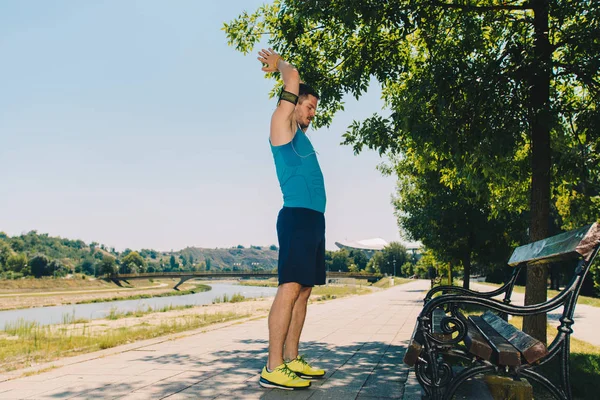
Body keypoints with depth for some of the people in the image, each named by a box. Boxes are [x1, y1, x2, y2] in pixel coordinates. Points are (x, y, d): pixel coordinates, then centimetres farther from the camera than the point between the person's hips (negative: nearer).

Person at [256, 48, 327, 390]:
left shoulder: (300, 135, 24)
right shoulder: (282, 126, 0)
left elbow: (297, 86, 41)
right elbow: (293, 78, -6)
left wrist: (277, 63, 39)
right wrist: (279, 63, 13)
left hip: (314, 219, 9)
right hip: (297, 217, -9)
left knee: (304, 291, 7)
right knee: (290, 288, -13)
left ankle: (291, 359, 11)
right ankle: (273, 368, -12)